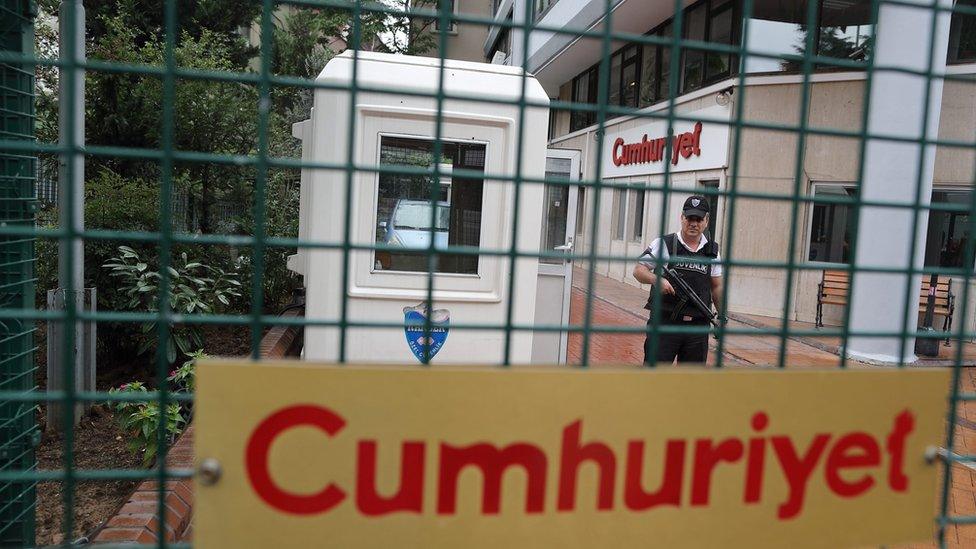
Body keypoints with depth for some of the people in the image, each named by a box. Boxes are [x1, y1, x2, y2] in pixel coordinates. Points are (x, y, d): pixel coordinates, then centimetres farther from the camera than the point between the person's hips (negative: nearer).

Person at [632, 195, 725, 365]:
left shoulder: (712, 251, 11)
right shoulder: (664, 244, -1)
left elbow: (716, 287, 18)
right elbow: (639, 271, -4)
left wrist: (722, 315, 8)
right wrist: (658, 280, -23)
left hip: (698, 326, 4)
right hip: (664, 322, -4)